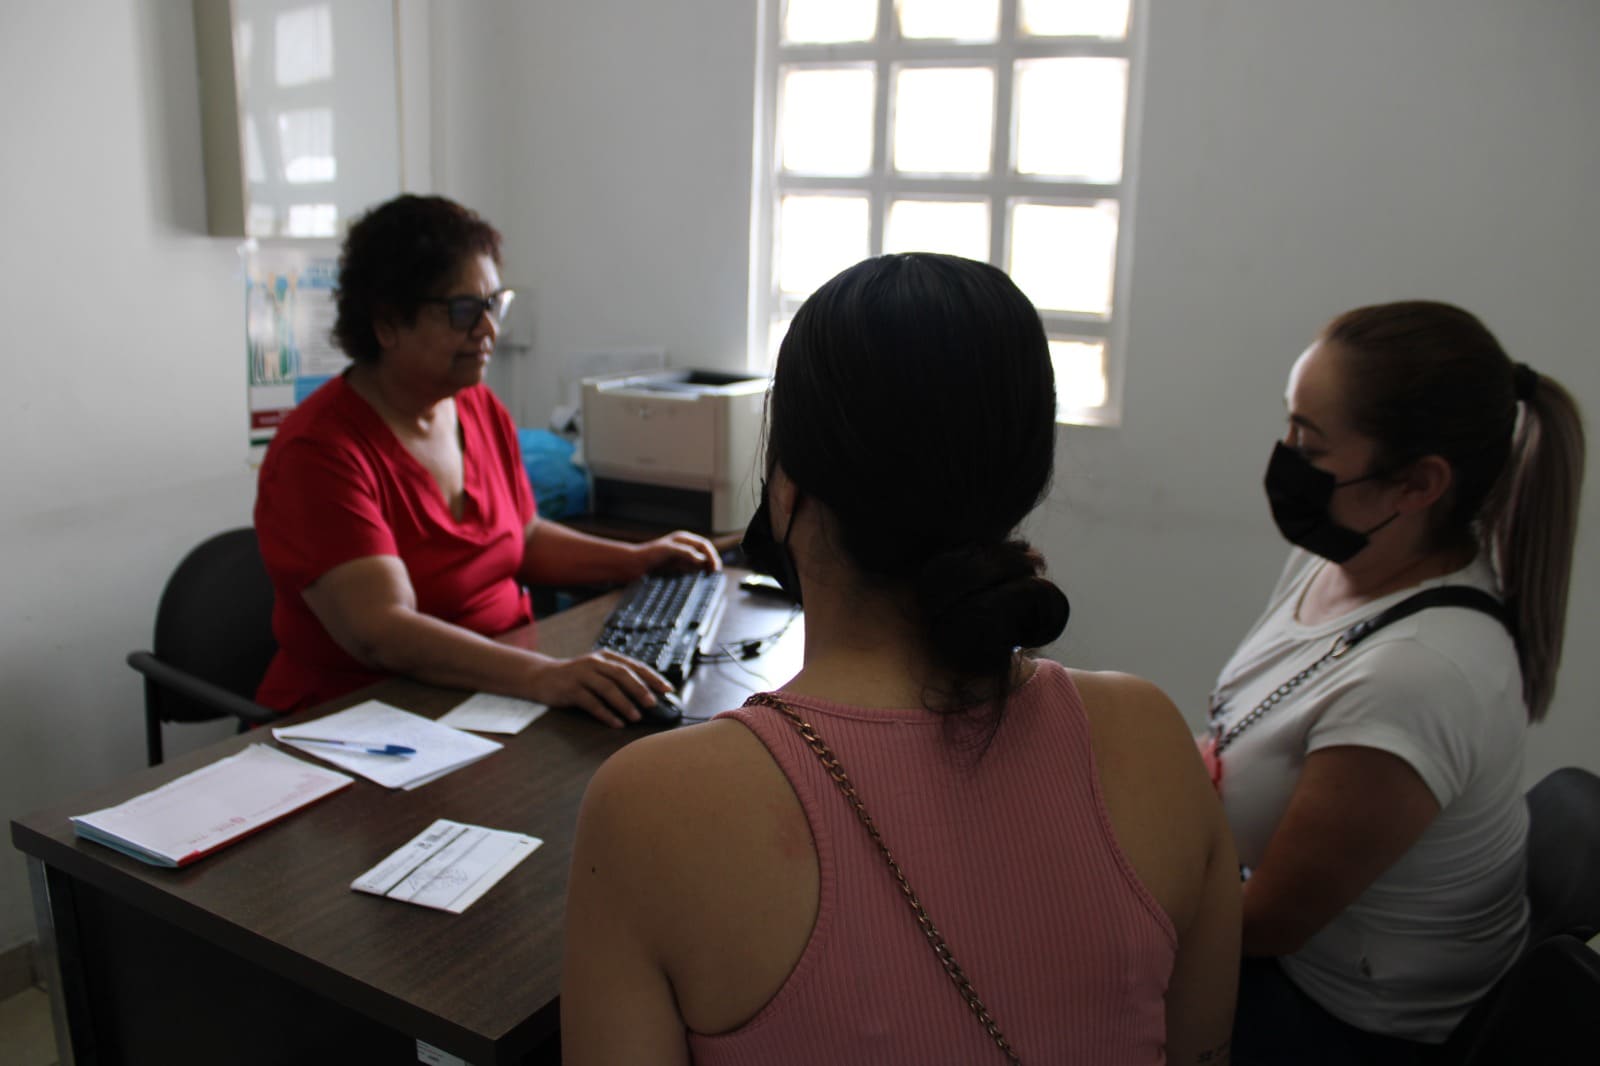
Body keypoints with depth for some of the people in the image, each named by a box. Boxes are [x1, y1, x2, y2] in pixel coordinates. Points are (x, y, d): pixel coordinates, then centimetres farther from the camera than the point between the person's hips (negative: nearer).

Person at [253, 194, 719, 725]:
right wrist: (542, 677, -41)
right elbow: (380, 633, -29)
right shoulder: (319, 449, -17)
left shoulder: (480, 408, 9)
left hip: (500, 691, 7)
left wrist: (636, 560, 11)